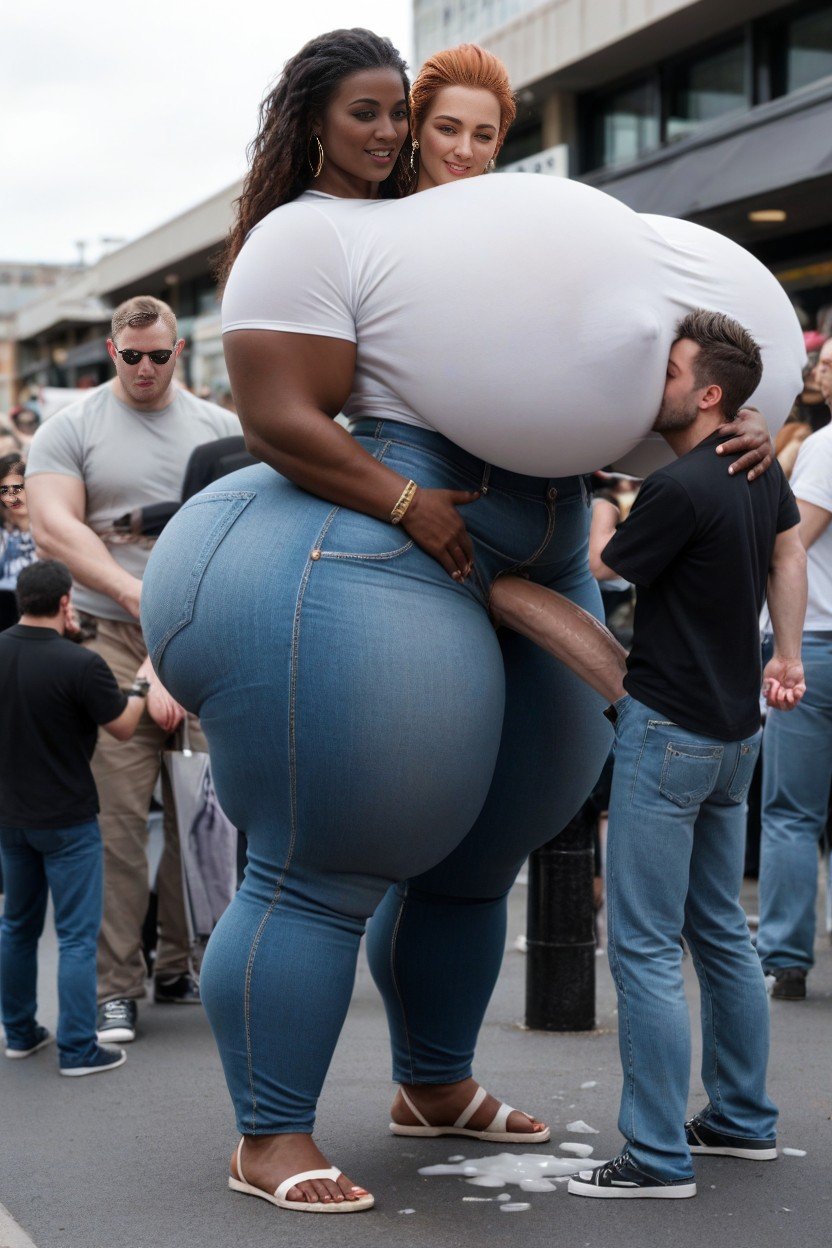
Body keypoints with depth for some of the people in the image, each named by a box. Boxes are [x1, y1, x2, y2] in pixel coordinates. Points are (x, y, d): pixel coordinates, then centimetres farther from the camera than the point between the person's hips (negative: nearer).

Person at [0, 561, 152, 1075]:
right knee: (77, 935, 2)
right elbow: (123, 728, -9)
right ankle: (78, 1049, 5)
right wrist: (143, 680, 7)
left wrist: (63, 635, 19)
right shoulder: (81, 664, -22)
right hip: (67, 820, -6)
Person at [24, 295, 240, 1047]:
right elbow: (54, 527, -6)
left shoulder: (220, 428, 14)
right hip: (112, 643, -3)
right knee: (116, 813, -6)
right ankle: (116, 986, 0)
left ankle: (182, 965, 14)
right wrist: (137, 595, -15)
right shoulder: (72, 429, 5)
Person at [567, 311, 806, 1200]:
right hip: (735, 730, 10)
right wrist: (786, 657, 25)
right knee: (720, 932, 18)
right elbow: (789, 553, 23)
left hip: (669, 728, -9)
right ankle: (743, 1120, 28)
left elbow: (600, 576, -9)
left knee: (643, 945, -6)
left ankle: (658, 1155, -3)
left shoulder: (681, 489, -20)